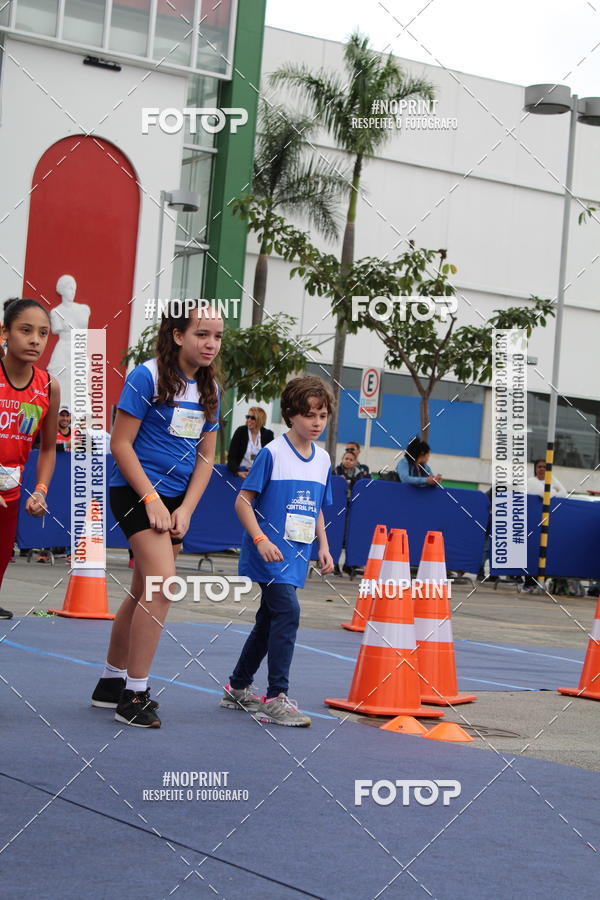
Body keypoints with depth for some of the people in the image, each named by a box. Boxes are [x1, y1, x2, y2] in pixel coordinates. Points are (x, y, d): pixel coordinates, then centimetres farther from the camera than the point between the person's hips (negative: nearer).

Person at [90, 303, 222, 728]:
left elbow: (205, 456, 10)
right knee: (163, 583, -20)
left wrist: (186, 509, -3)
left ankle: (111, 683, 27)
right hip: (137, 491, -7)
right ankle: (133, 695, -14)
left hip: (175, 500, 7)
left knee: (144, 593, 13)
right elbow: (121, 444, -13)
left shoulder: (209, 388, 7)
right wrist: (151, 499, -18)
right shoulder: (147, 377, -12)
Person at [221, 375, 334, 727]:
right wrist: (261, 540, -20)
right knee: (288, 612, -19)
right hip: (269, 553, -7)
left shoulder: (323, 460, 9)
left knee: (269, 622, 14)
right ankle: (276, 698, -17)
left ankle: (238, 688, 29)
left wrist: (324, 547, 11)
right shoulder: (273, 453, -11)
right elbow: (243, 500, -11)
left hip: (297, 556, 7)